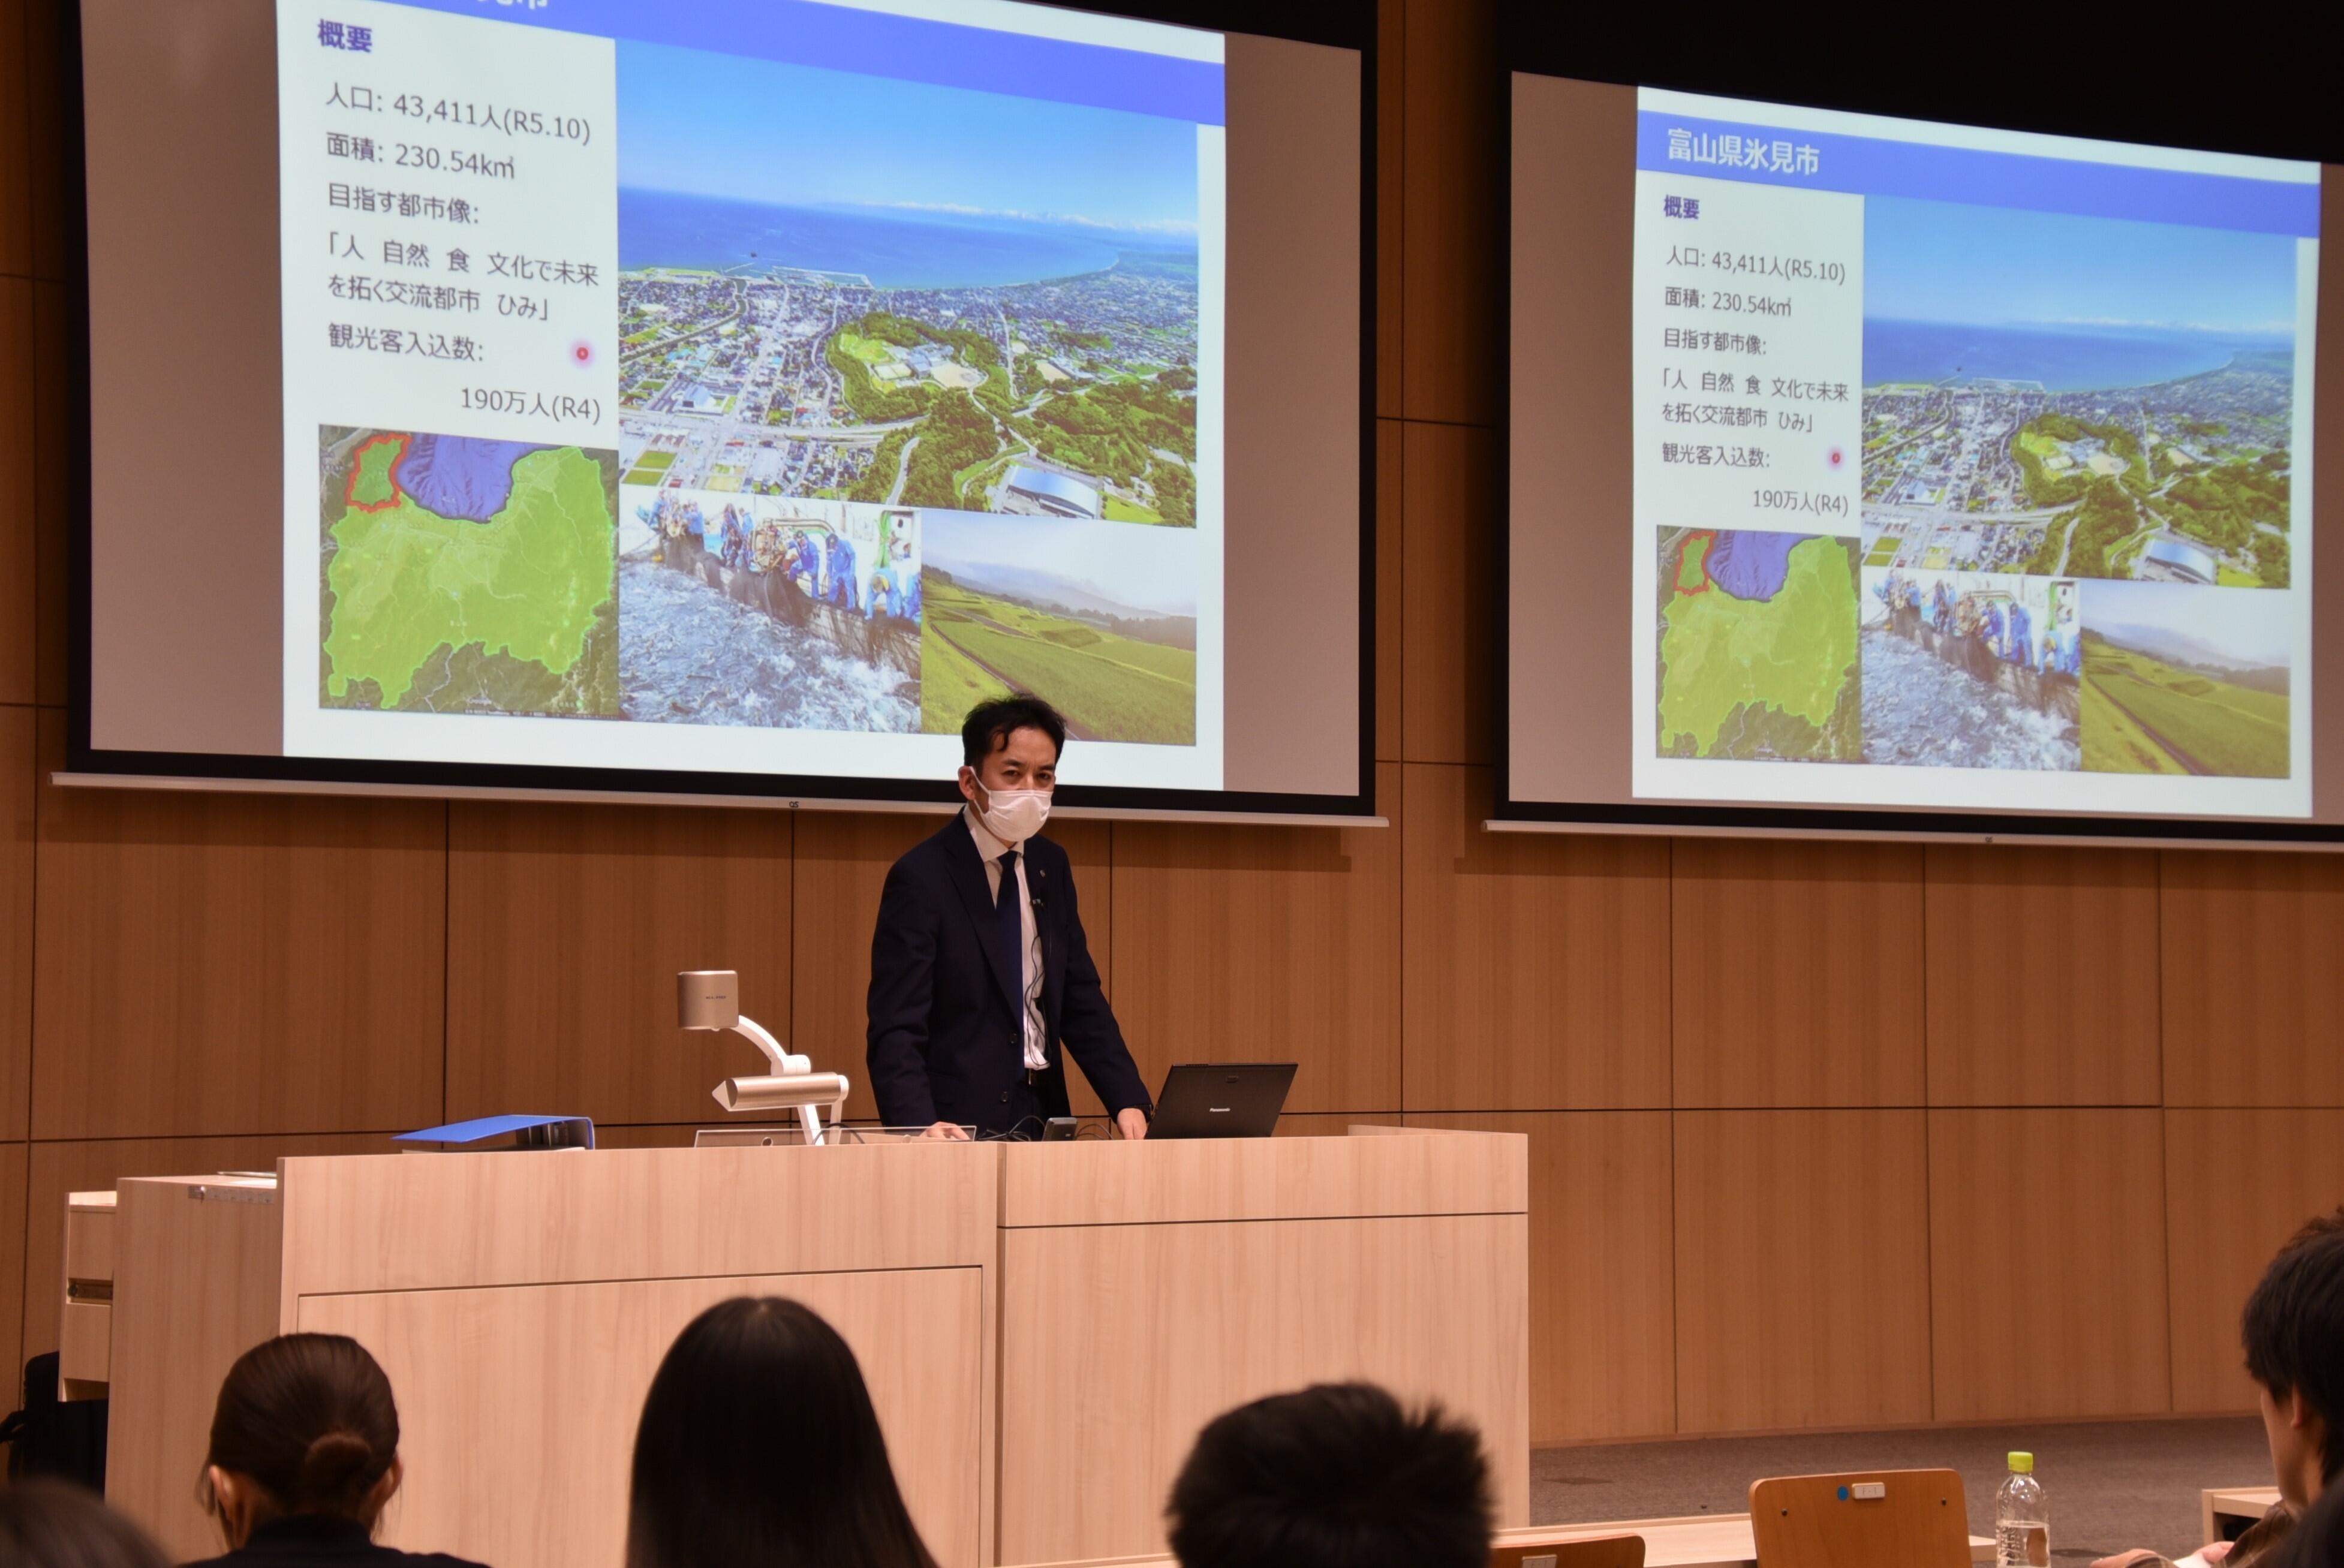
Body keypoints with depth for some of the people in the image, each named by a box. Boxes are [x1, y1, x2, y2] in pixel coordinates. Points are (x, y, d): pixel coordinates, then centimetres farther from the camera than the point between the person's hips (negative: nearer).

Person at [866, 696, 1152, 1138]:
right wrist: (920, 1127, -32)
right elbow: (895, 1031, -16)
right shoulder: (922, 878, -11)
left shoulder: (1051, 866, 10)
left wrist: (1129, 1103, -3)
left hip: (1042, 1114, 6)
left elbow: (1082, 1002, 12)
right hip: (962, 1126, -6)